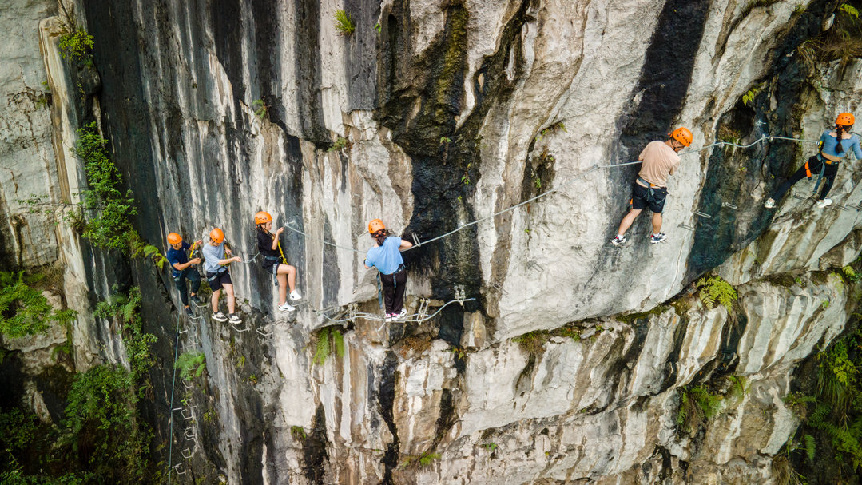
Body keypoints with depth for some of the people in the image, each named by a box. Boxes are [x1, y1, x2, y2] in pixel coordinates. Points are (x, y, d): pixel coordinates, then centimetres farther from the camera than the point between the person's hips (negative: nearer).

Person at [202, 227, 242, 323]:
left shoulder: (220, 242, -6)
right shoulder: (206, 250, -22)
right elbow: (218, 262, -29)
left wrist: (226, 248, 2)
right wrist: (233, 259, -33)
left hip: (223, 271, 4)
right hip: (213, 273, -4)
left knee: (230, 291, -6)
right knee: (217, 293, 9)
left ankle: (232, 315, -2)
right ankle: (215, 313, 33)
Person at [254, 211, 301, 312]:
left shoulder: (268, 234, 15)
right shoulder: (261, 236, -13)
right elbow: (273, 247, -21)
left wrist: (275, 235, 20)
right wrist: (277, 234, -20)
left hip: (277, 262, 10)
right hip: (271, 263, -10)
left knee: (283, 284, 13)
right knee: (292, 269, -26)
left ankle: (283, 305, 25)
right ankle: (293, 293, -19)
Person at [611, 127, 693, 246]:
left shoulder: (652, 145, -12)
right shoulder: (675, 159, -22)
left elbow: (640, 158, 3)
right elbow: (671, 173, -2)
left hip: (641, 185, 4)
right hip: (657, 190, -3)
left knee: (634, 212, 15)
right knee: (657, 213, 23)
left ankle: (619, 237, 16)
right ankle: (655, 236, 44)